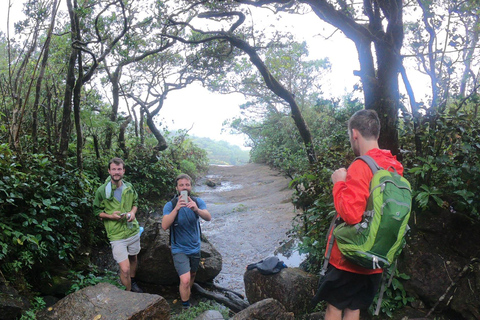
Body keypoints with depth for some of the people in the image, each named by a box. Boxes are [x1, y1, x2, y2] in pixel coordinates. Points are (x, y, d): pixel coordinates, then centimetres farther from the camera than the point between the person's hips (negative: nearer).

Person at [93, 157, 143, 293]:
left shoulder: (129, 187, -1)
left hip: (133, 230, 5)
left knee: (133, 258, 25)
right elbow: (97, 211, -1)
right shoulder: (102, 191, -12)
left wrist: (133, 212, -8)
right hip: (117, 235, -4)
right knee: (125, 269, -8)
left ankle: (133, 282, 51)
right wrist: (110, 216, -20)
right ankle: (129, 292, 18)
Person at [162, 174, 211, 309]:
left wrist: (196, 209, -46)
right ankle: (186, 307, 8)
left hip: (195, 248, 4)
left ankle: (186, 294, 54)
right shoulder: (170, 205, -15)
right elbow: (164, 226, -30)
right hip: (179, 250, -4)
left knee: (192, 274, 24)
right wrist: (177, 208, -42)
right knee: (185, 280, -17)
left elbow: (208, 217, -25)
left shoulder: (197, 202, -9)